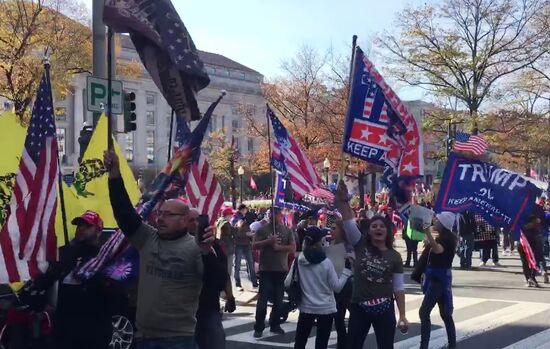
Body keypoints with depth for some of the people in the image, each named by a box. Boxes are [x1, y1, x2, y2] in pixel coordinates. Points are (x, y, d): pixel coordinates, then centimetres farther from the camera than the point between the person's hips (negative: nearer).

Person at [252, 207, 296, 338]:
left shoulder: (287, 231, 5)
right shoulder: (263, 229, 1)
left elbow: (293, 248, -2)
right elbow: (254, 245, -5)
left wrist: (279, 247, -16)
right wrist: (268, 241, -19)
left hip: (281, 270, 2)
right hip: (266, 270, -2)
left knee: (278, 300, 10)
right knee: (262, 300, -3)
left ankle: (275, 325, 21)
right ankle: (259, 328, 3)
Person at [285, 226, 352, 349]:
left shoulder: (298, 261, -5)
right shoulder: (326, 262, -13)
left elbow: (287, 283, 0)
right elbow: (337, 287, -9)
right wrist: (347, 270, -4)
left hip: (306, 308, 3)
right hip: (326, 309, -2)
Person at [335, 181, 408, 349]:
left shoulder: (394, 256, 0)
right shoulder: (360, 245, 1)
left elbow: (398, 287, 0)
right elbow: (348, 221, -10)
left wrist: (402, 315, -4)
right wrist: (343, 200, -24)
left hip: (384, 309, -1)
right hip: (359, 308, 1)